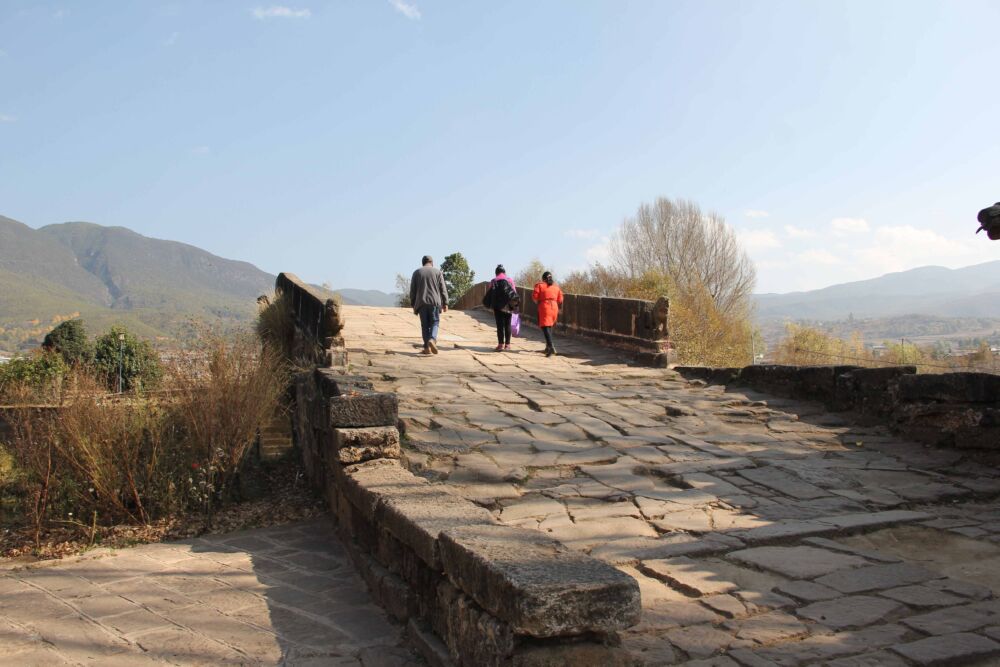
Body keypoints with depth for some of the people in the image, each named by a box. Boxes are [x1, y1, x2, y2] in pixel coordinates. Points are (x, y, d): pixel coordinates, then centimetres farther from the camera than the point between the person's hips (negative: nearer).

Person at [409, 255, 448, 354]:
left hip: (421, 302, 1)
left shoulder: (417, 272, 9)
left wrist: (413, 305, 12)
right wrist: (445, 303, 4)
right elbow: (443, 289, 1)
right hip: (434, 302, -1)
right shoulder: (437, 272, 5)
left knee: (425, 325, 6)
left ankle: (427, 348, 4)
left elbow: (412, 290, 7)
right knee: (434, 323, 6)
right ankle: (432, 340, -20)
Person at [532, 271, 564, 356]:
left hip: (544, 308, -5)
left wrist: (538, 302, 13)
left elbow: (534, 297, -7)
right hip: (554, 308, 6)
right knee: (549, 327, 22)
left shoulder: (540, 285, -1)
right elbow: (560, 300, 10)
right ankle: (548, 345, 28)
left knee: (545, 327, -11)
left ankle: (551, 347, -27)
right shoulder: (556, 286, 13)